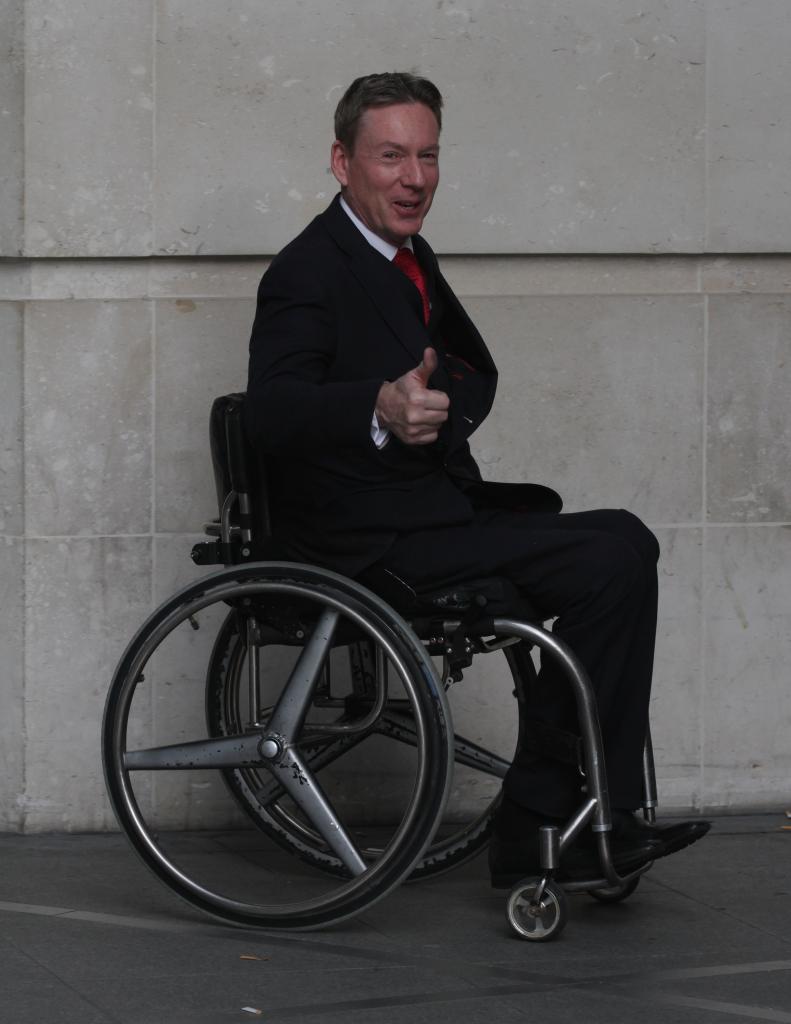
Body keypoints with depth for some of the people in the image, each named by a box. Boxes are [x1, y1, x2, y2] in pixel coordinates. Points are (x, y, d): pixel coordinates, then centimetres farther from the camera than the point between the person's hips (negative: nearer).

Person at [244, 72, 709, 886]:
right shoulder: (309, 273, -13)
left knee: (619, 550, -8)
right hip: (370, 539, -9)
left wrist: (443, 413, 8)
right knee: (616, 553, -18)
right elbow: (270, 411, -30)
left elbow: (477, 369, 30)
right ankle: (539, 827, -11)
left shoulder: (407, 257, 15)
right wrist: (381, 410, -48)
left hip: (432, 509, 9)